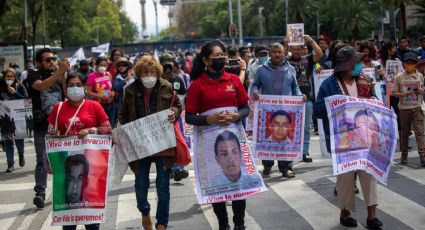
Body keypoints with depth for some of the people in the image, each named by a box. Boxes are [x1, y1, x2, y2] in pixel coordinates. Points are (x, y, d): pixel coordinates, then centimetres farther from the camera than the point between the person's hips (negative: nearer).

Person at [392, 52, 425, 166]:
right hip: (404, 107, 0)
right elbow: (394, 92, 0)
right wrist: (403, 94, -18)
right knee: (405, 132, 10)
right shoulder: (399, 77, -2)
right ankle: (404, 154, 23)